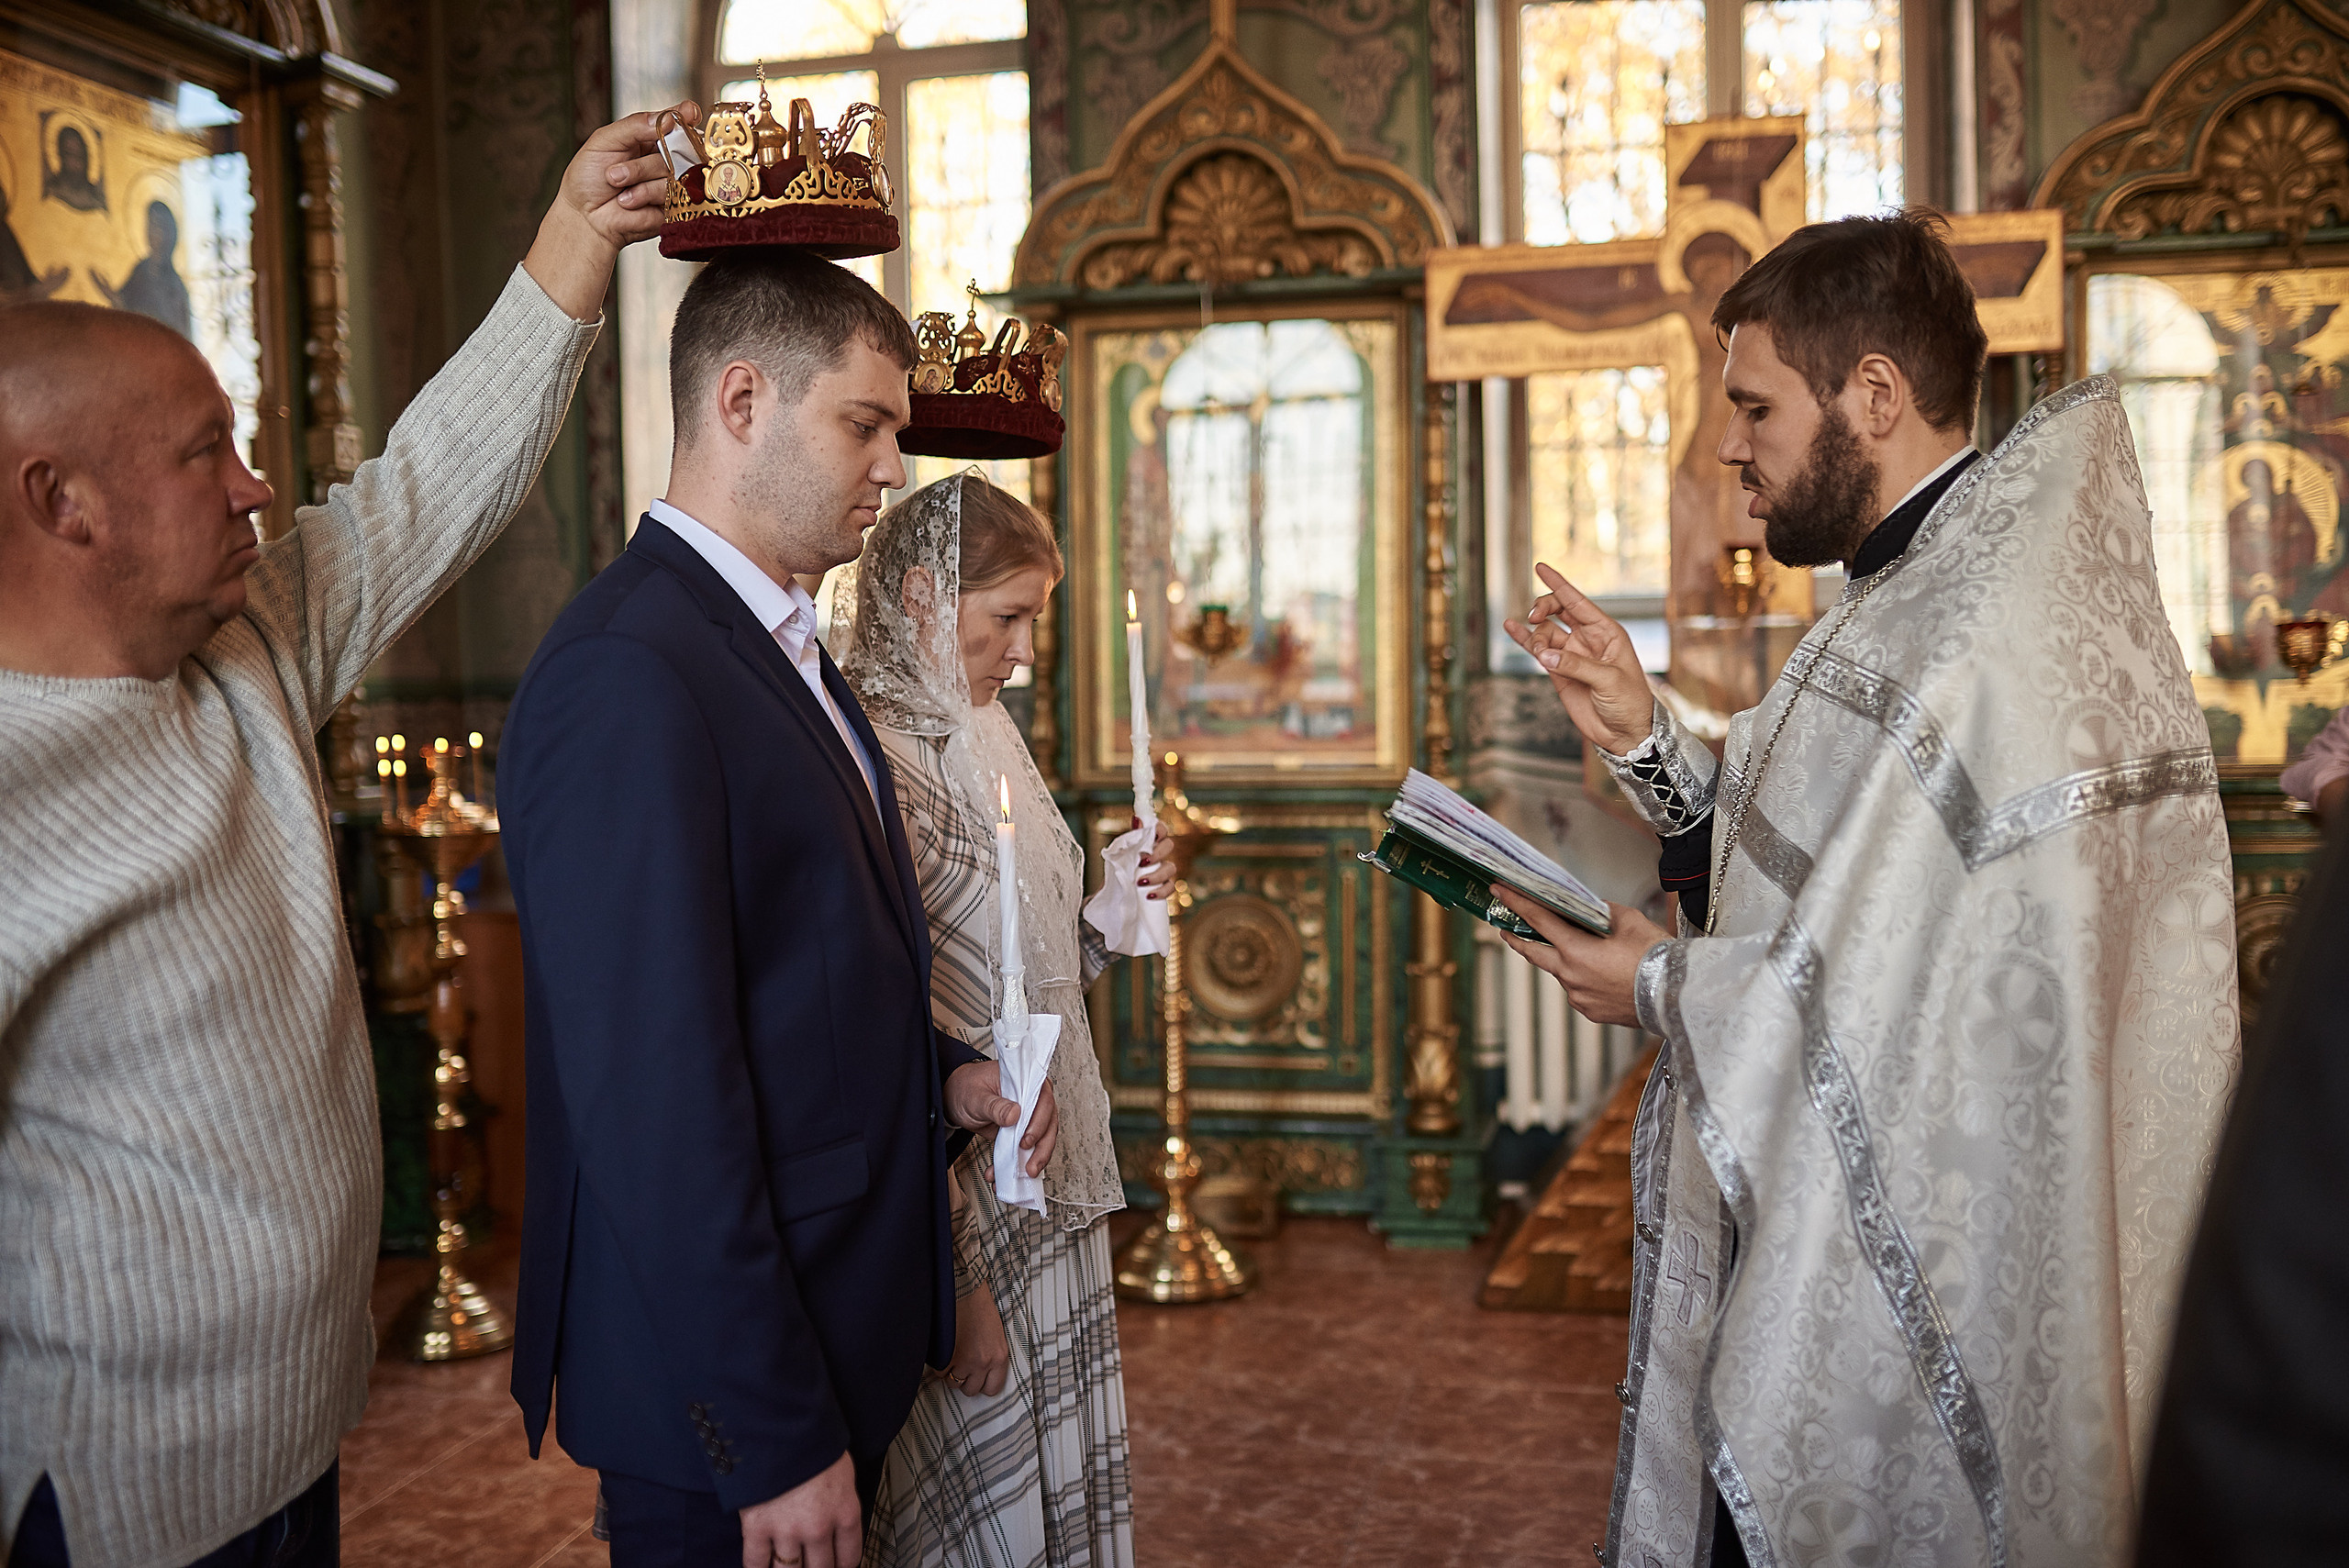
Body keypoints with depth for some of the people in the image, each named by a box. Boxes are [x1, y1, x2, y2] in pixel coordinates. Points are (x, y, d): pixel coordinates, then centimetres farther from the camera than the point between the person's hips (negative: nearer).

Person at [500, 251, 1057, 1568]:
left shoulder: (781, 643, 10)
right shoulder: (627, 678, -23)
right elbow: (659, 1104, -26)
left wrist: (940, 1071, 2)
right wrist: (775, 1443, -22)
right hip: (729, 1398, -9)